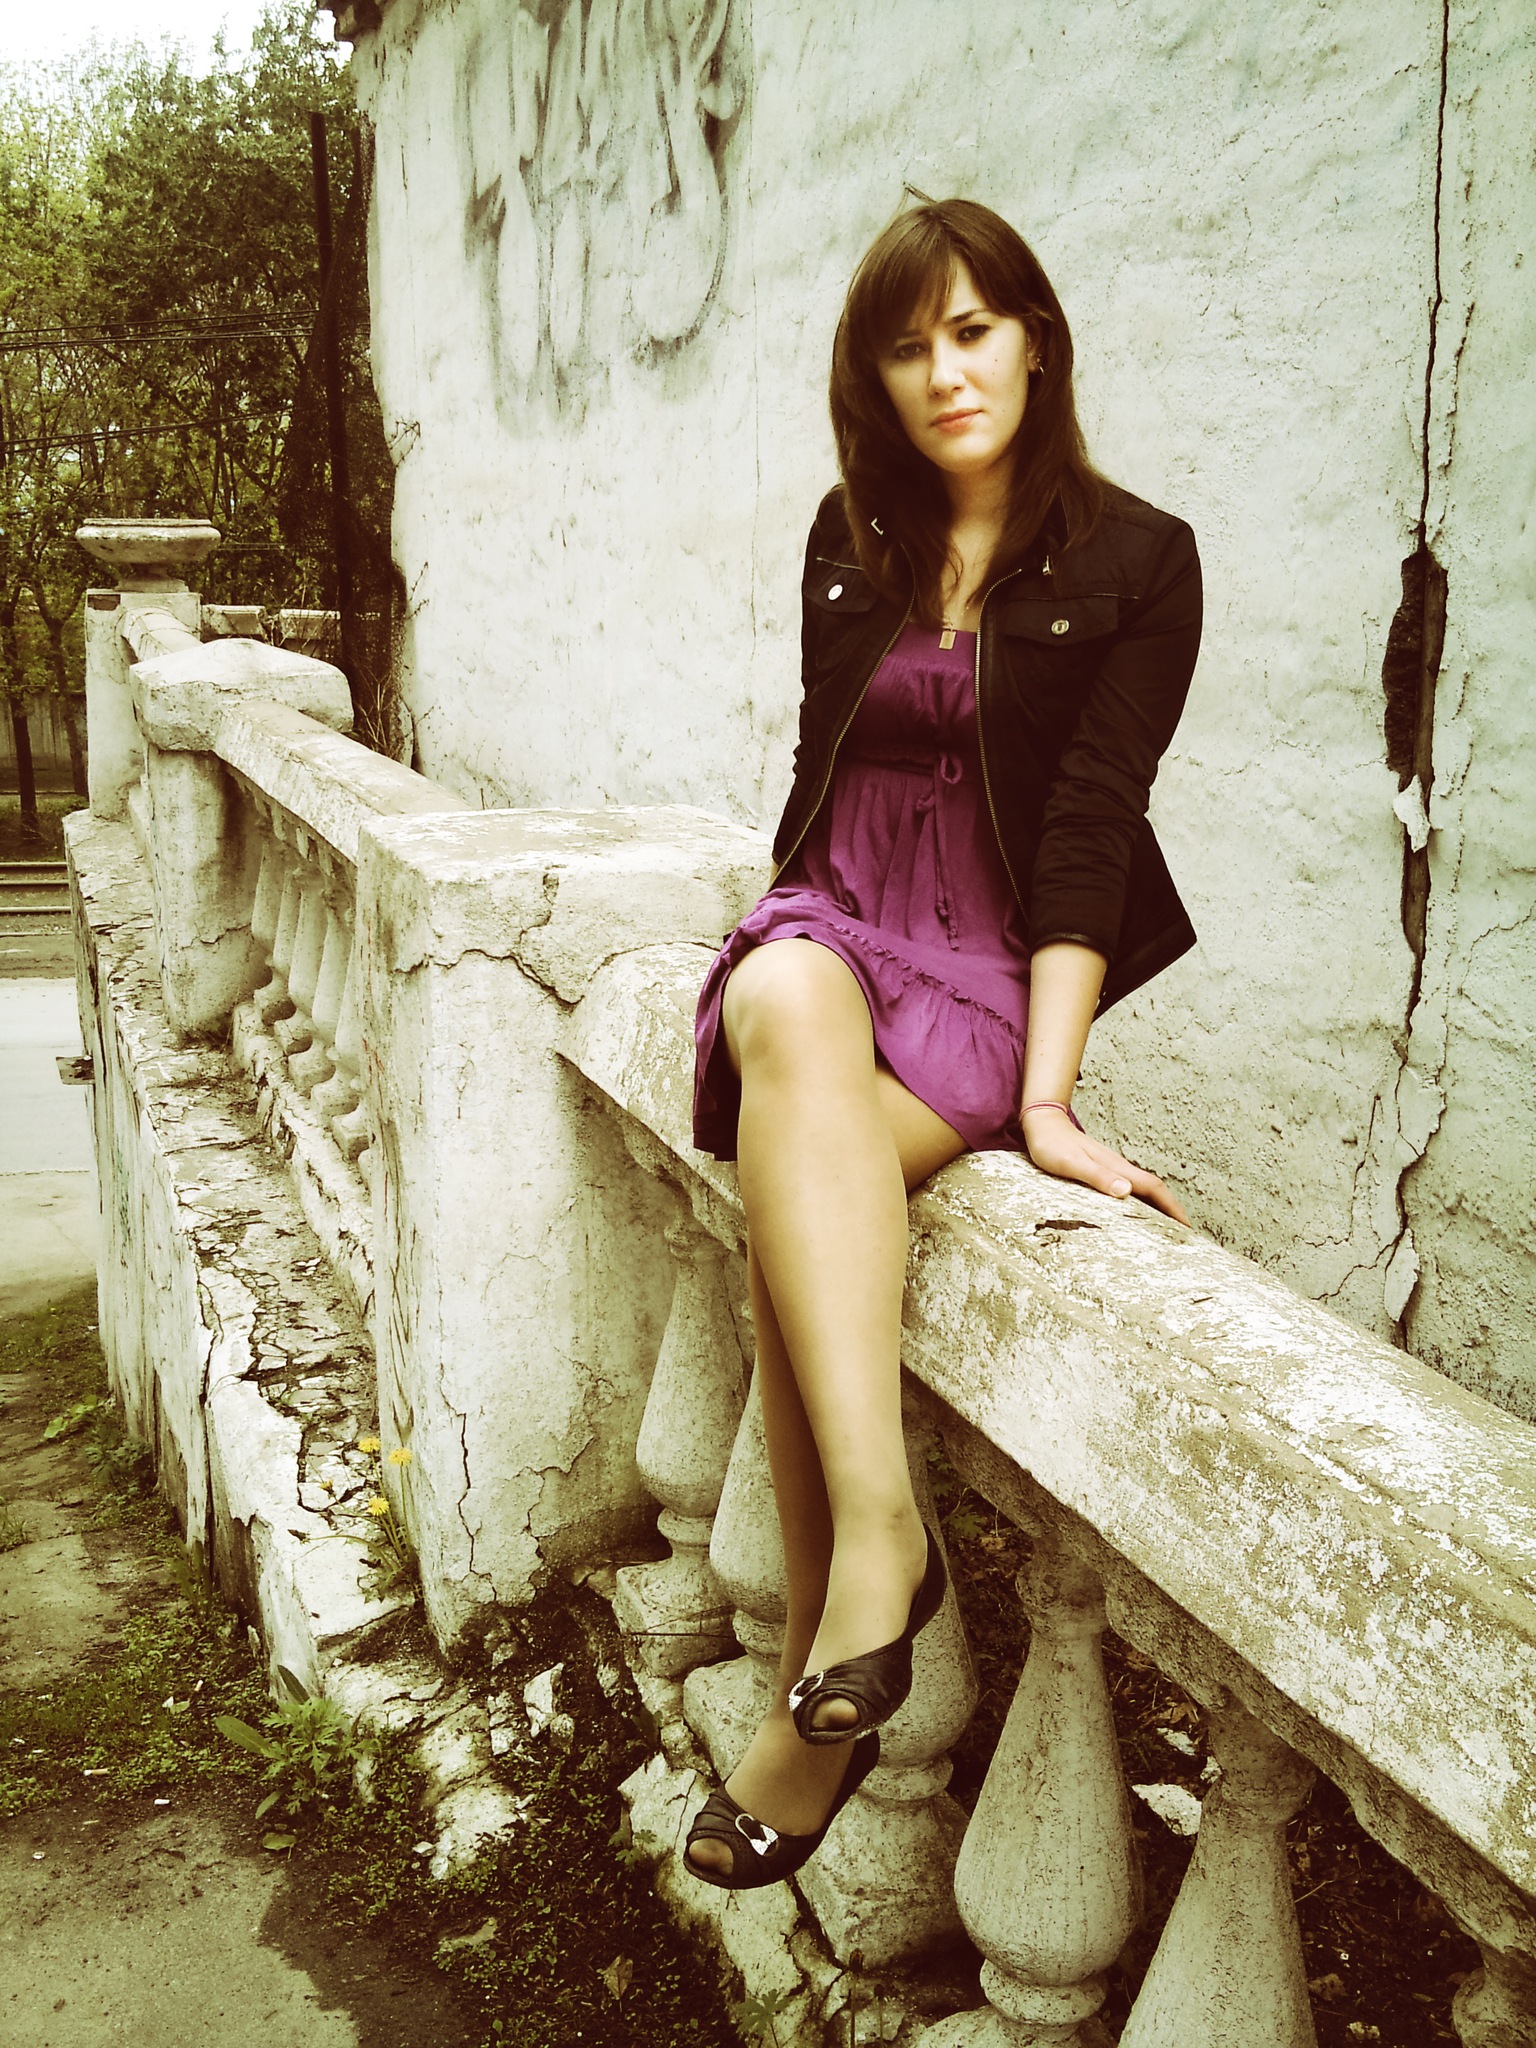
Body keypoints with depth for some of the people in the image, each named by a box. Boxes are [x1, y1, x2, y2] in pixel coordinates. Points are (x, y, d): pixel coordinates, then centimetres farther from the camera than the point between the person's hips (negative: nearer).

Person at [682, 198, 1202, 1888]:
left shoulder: (1138, 563, 1)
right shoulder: (852, 541, 14)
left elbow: (1089, 826, -9)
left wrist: (1046, 1093, -18)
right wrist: (797, 943, 2)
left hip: (996, 967, -3)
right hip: (833, 920, 3)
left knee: (789, 1192, -32)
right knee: (786, 1018, -36)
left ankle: (815, 1682, -25)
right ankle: (880, 1523, -38)